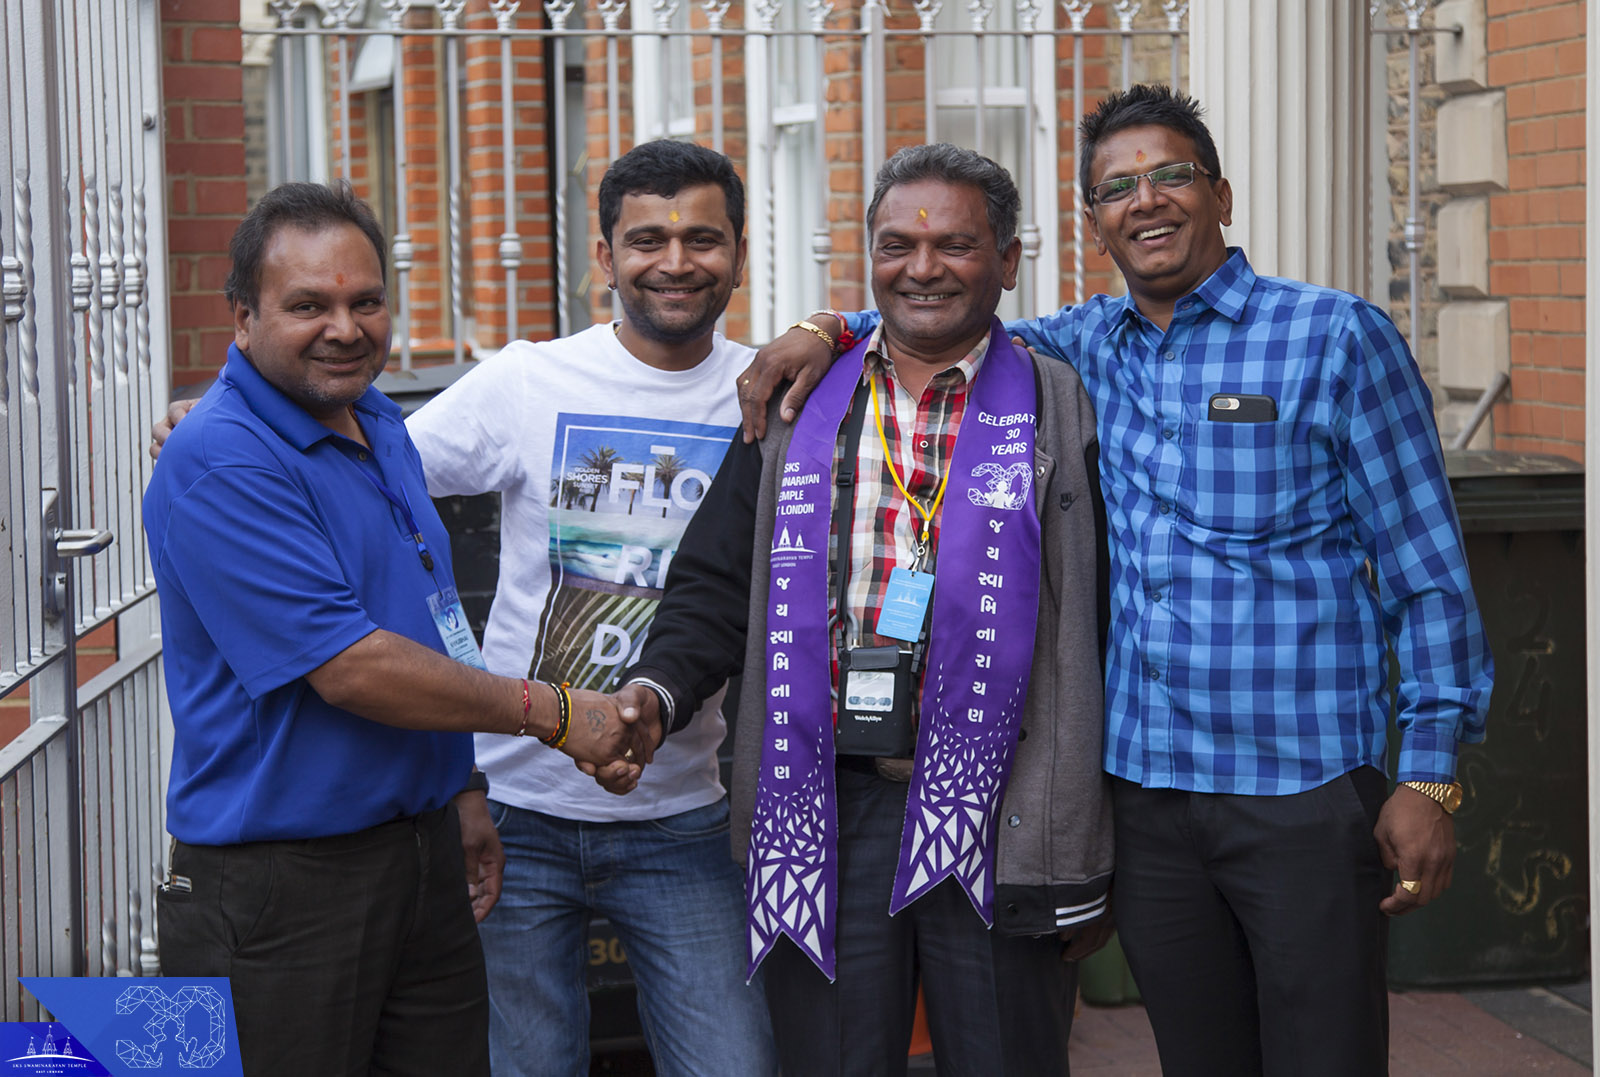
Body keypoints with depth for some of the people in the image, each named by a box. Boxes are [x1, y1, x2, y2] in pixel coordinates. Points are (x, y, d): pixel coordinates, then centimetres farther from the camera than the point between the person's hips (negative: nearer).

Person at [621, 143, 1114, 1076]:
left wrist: (1088, 871, -2)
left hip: (996, 821, -2)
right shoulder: (798, 411, 12)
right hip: (825, 817, 2)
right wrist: (660, 689, -9)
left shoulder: (1062, 415, 2)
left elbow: (1099, 642, 0)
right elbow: (718, 587, 13)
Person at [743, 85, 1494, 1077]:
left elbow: (1425, 573, -2)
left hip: (1305, 791, -4)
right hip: (1143, 788, 4)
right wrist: (828, 330, 0)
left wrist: (1432, 775, -7)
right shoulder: (1087, 347, 10)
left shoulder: (1337, 338, -2)